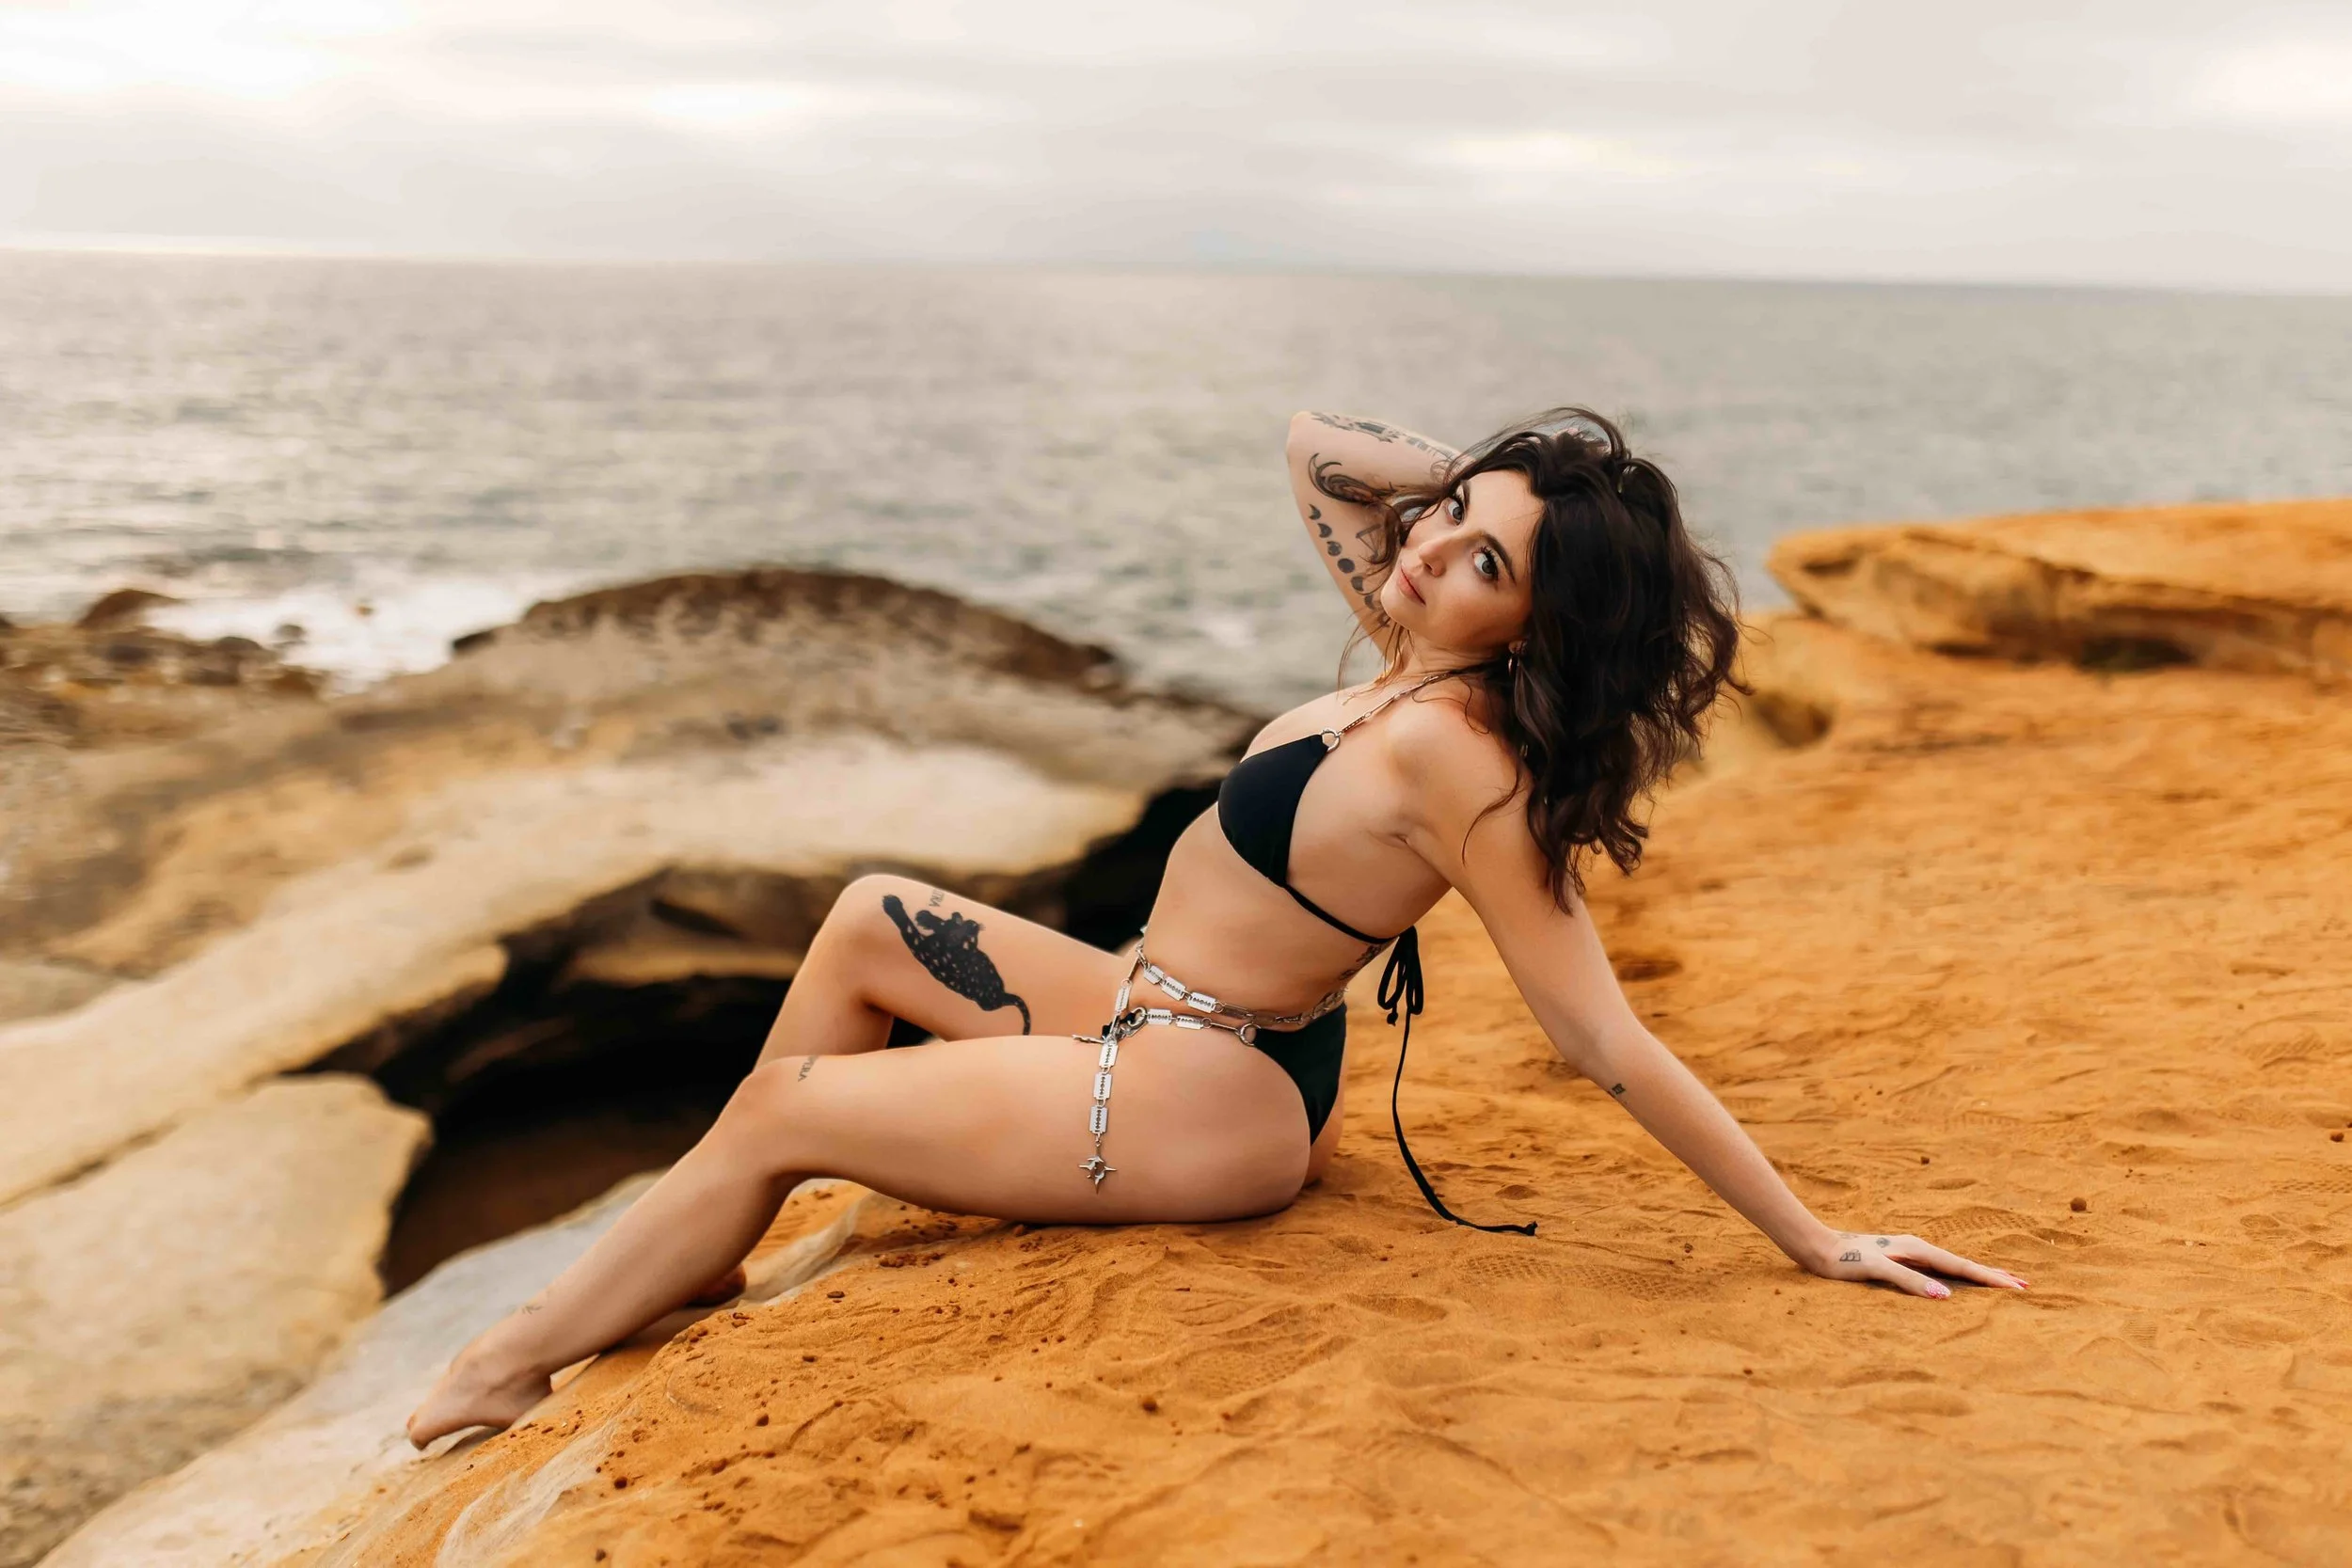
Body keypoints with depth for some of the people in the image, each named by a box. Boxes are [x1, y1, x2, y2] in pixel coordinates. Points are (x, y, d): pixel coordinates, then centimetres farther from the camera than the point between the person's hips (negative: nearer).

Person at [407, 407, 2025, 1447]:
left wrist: (1814, 1238, -27)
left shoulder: (1453, 755, -28)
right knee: (869, 921, 16)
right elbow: (1317, 443, 8)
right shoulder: (1420, 663, -3)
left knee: (782, 1108, 1)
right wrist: (1479, 474, -7)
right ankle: (704, 1260, 22)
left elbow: (1609, 1042, -27)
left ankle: (517, 1369, 22)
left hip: (1196, 1106, -9)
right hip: (1164, 1032, 9)